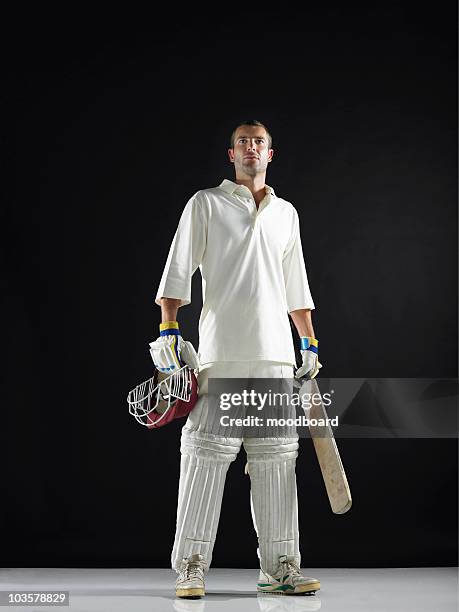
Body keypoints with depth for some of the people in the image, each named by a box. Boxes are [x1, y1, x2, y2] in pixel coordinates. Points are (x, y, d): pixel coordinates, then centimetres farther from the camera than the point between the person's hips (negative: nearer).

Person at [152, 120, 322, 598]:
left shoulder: (286, 213, 20)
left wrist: (309, 343, 19)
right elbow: (178, 270, 2)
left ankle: (279, 568, 7)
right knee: (207, 454, -6)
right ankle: (191, 568, 0)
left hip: (276, 352, 4)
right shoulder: (206, 203, 8)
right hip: (222, 351, -4)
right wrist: (168, 330, -9)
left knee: (276, 458, 3)